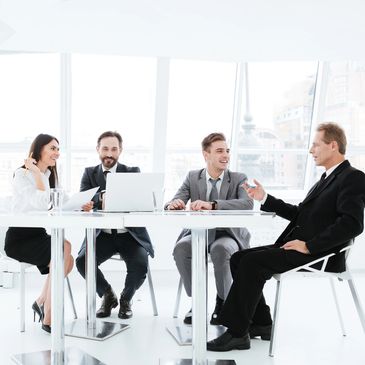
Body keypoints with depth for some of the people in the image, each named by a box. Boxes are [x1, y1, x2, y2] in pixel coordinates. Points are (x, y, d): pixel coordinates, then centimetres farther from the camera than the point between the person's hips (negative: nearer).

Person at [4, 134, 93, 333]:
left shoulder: (51, 175, 14)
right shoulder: (22, 174, -11)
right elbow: (42, 203, -24)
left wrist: (80, 207, -13)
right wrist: (37, 173, -17)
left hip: (38, 234, 7)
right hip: (19, 237, -7)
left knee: (68, 260, -17)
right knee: (64, 248, -25)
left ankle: (41, 302, 8)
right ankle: (48, 318, -18)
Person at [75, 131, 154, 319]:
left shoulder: (133, 172, 6)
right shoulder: (89, 173, 9)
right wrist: (101, 197, -29)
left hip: (130, 233, -1)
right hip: (101, 234, 1)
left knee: (140, 264, -28)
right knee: (82, 261, -25)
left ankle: (126, 298, 6)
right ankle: (107, 295, 6)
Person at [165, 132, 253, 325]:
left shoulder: (239, 179, -1)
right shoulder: (192, 177, 7)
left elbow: (247, 204, -22)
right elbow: (176, 202, -3)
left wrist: (212, 205, -36)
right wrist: (173, 204, -31)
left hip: (227, 234, -2)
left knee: (220, 250, -36)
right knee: (181, 248, -30)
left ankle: (223, 302, -10)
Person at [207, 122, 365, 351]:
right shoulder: (328, 178, 22)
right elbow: (299, 214, 24)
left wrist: (309, 245, -22)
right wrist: (264, 198, 15)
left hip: (320, 255, -10)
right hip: (300, 248, 10)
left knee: (252, 262, -23)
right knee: (239, 258, 1)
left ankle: (237, 333, -17)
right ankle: (261, 324, 5)